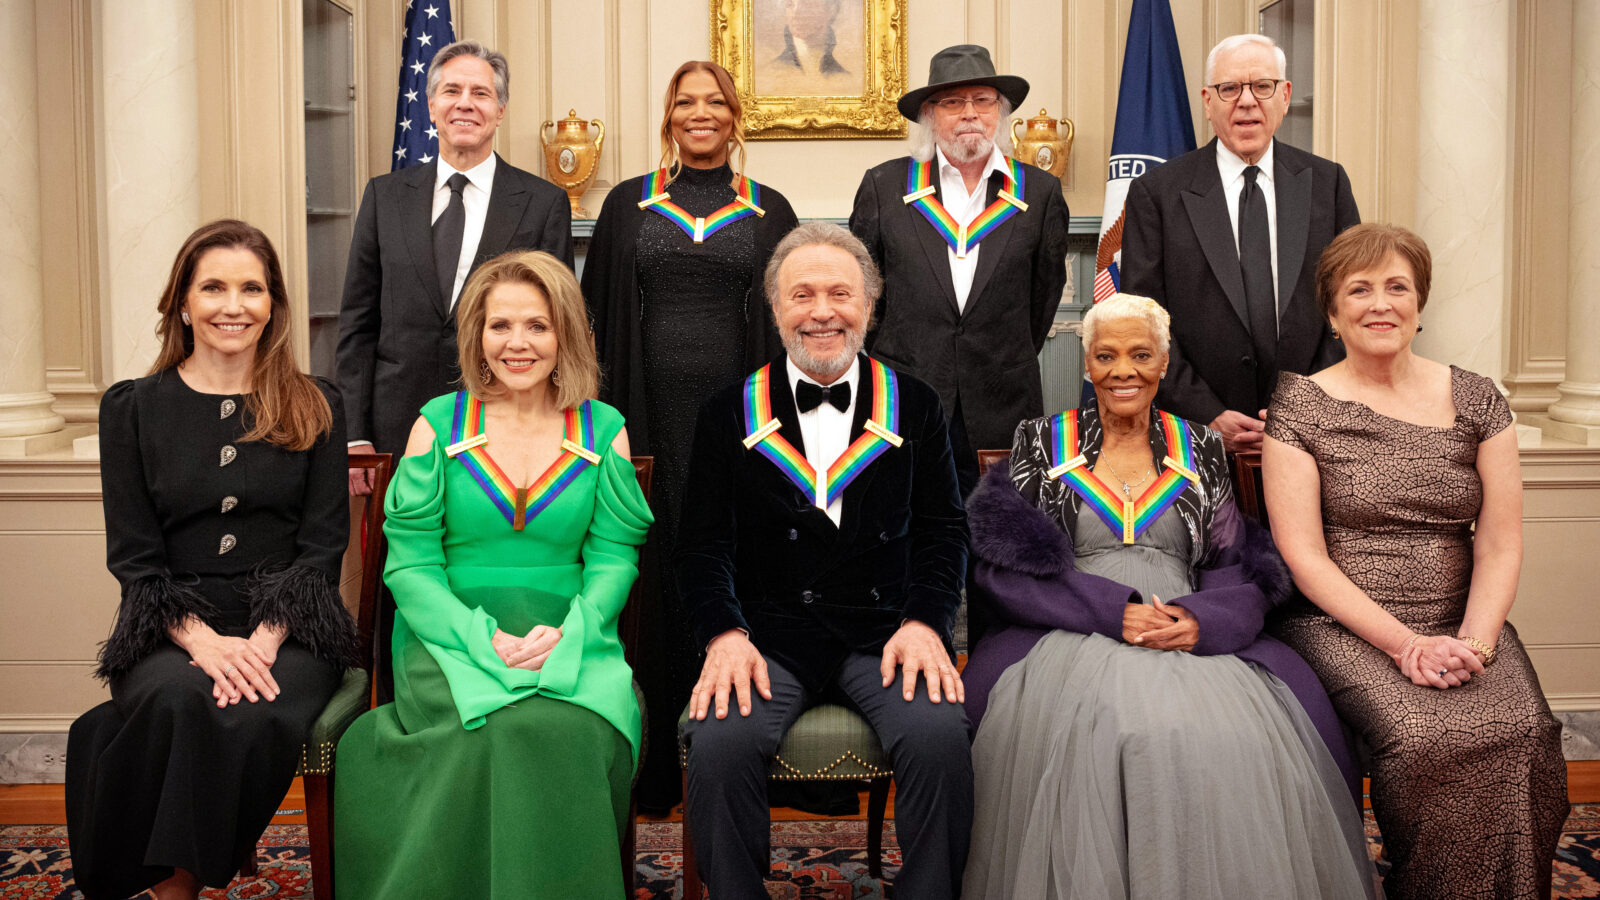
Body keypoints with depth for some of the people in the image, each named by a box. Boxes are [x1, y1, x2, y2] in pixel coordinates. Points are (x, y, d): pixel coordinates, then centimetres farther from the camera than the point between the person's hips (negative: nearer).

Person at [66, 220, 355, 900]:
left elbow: (322, 545, 3)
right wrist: (202, 639, -14)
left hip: (288, 628, 0)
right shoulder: (133, 408, 10)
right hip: (169, 632, 0)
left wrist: (265, 639, -14)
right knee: (177, 700, -34)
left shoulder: (314, 408, 10)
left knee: (260, 718, -32)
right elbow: (133, 556, 4)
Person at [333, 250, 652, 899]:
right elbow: (410, 564, 2)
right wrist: (486, 640, -15)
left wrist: (566, 635, -15)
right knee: (502, 728, -34)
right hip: (451, 640, -1)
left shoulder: (604, 432, 10)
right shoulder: (439, 425, 7)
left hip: (569, 644, 1)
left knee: (573, 730, -33)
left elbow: (613, 557, 5)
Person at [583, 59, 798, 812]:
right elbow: (598, 312, 9)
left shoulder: (770, 211, 9)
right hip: (650, 412, 0)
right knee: (653, 575, 2)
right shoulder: (628, 205, 10)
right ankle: (654, 767, 15)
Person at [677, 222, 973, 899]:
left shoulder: (915, 407, 11)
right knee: (719, 742, -28)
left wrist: (924, 621, -8)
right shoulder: (728, 414, 9)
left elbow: (943, 530, 9)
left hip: (884, 632, 1)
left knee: (939, 737, -28)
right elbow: (705, 540, 5)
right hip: (767, 633, 0)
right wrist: (724, 634, -12)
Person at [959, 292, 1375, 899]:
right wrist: (1112, 611, -12)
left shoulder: (1201, 449, 19)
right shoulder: (1040, 442, 13)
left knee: (1234, 737, -30)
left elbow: (1239, 565, 11)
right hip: (1072, 640, -1)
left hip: (1193, 639, 2)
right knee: (1098, 733, -34)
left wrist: (1203, 620, -13)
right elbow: (1005, 564, 1)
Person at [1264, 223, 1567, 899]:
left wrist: (1473, 641, -11)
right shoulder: (1302, 406, 1)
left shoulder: (1476, 401, 10)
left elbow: (1500, 544, 7)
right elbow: (1303, 555, -5)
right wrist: (1406, 644, -14)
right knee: (1427, 739, -30)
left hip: (1465, 624, 3)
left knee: (1525, 735, -26)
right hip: (1344, 627, -3)